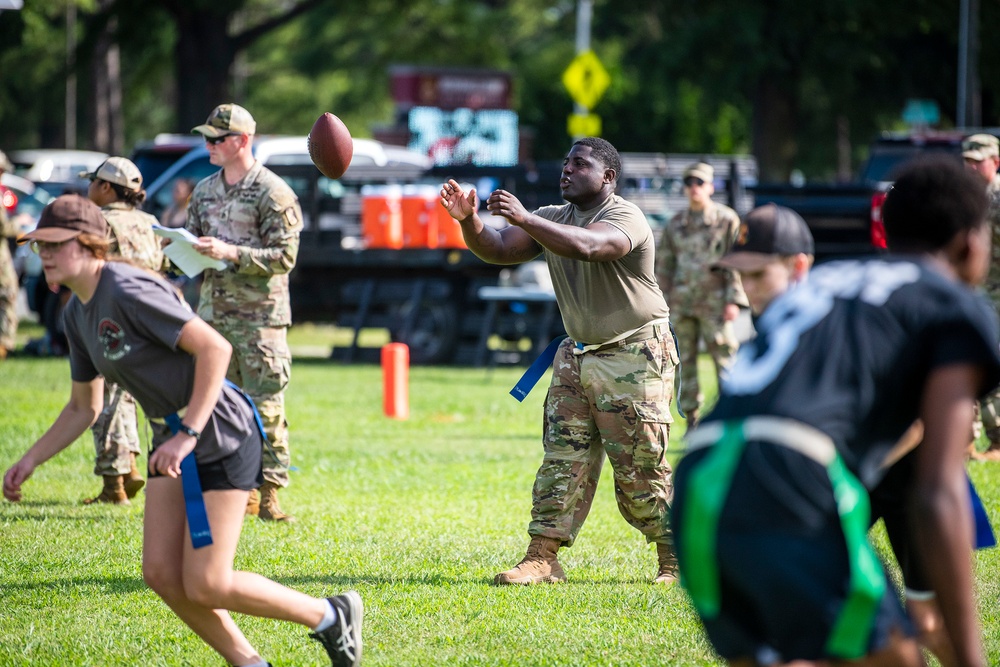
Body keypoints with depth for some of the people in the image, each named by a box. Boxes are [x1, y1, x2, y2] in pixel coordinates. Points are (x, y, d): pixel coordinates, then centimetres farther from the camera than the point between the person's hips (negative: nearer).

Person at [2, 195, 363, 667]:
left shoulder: (129, 292, -21)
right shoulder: (78, 313, 9)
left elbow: (215, 348, -24)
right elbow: (83, 407, 20)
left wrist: (187, 435, -27)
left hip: (221, 439, -9)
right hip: (172, 439, 9)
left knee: (206, 586, -9)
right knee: (162, 575, 1)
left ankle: (331, 617, 9)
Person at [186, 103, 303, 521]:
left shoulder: (273, 193, -7)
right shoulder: (205, 191, 14)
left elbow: (285, 255, -12)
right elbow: (192, 243, 21)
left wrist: (231, 253, -21)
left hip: (260, 317, -6)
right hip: (214, 311, 6)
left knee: (265, 408, -7)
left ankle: (269, 492, -4)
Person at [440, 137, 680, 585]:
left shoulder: (625, 217, -16)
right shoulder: (553, 218, 8)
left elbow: (586, 247, -36)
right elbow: (498, 250, -1)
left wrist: (524, 219, -42)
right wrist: (468, 221, -21)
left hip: (634, 358, -7)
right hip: (577, 352, 7)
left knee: (639, 471, -4)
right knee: (562, 459, -1)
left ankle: (676, 560, 10)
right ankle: (542, 558, -3)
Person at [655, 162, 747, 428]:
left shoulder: (727, 219, 1)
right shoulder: (676, 224, 12)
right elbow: (664, 263, 16)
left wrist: (734, 300, -10)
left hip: (714, 302, -4)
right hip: (682, 302, 4)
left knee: (724, 359, -6)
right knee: (686, 362, 5)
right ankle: (692, 419, 11)